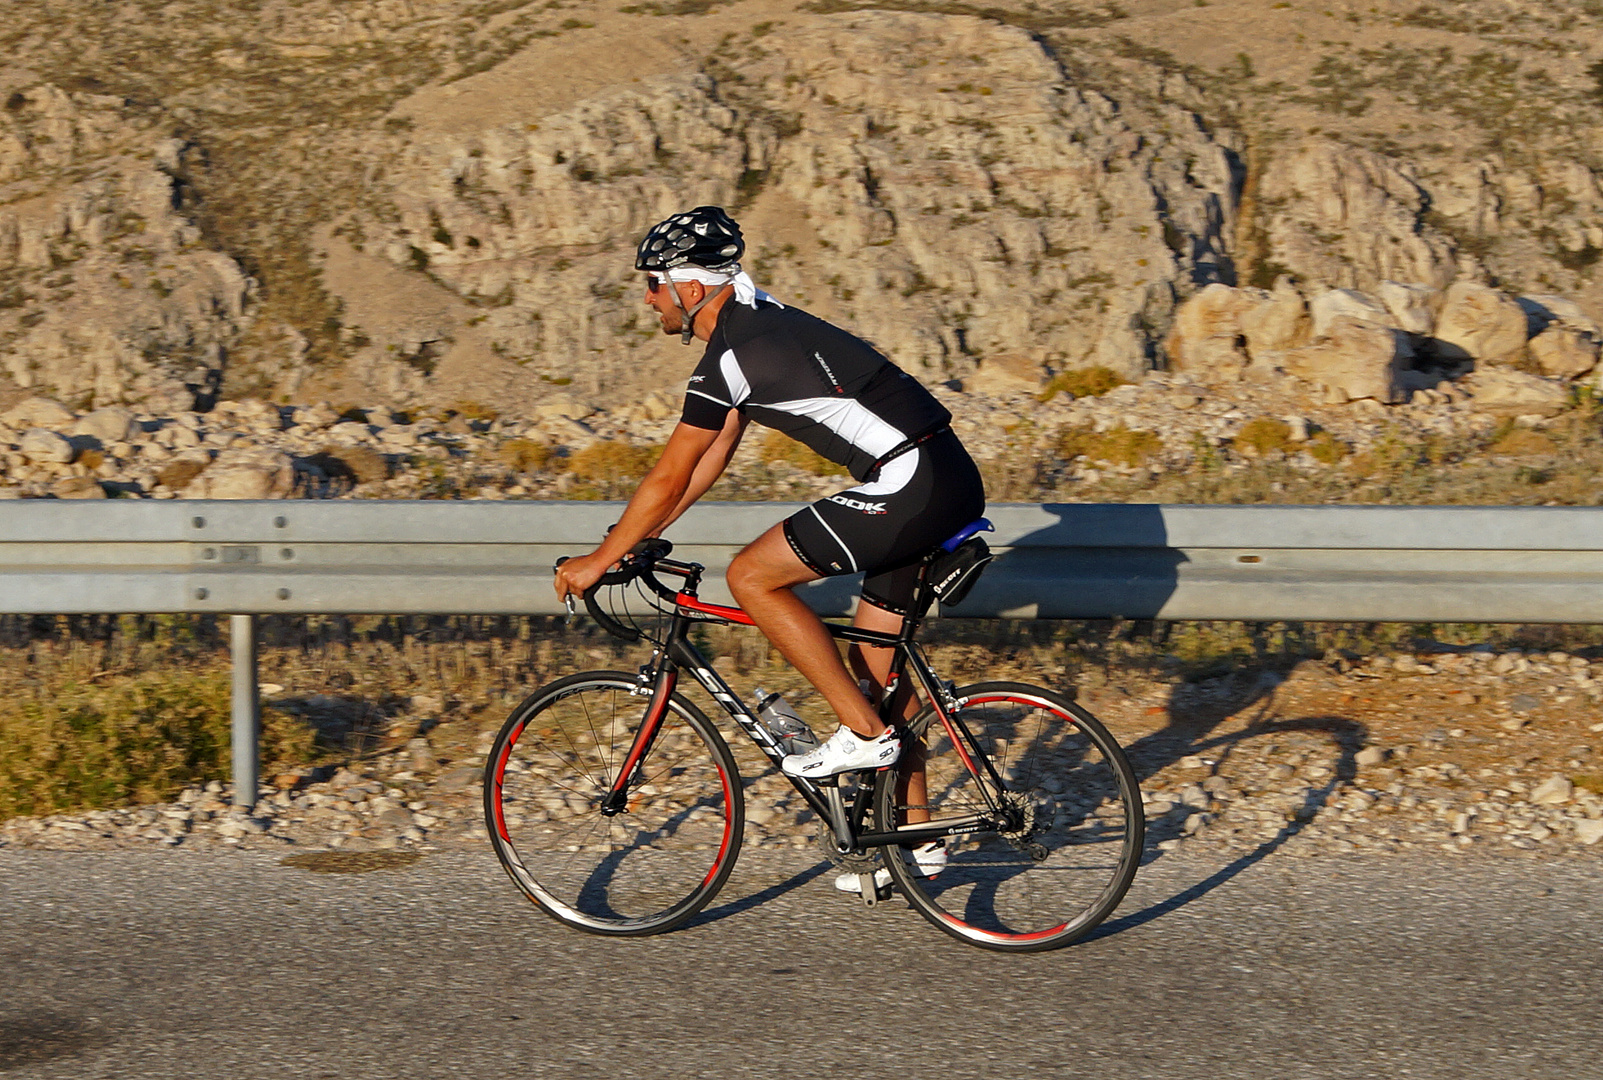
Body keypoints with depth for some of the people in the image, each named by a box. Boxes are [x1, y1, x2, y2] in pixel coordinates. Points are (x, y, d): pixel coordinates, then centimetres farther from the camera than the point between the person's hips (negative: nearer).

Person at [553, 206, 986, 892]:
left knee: (753, 576, -7)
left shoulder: (731, 356, -13)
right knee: (875, 664, 15)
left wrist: (600, 561, 2)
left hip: (913, 486, -10)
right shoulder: (756, 323, 17)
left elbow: (668, 480, -9)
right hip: (950, 482, 10)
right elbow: (714, 454, 25)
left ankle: (865, 732, -4)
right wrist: (638, 537, 26)